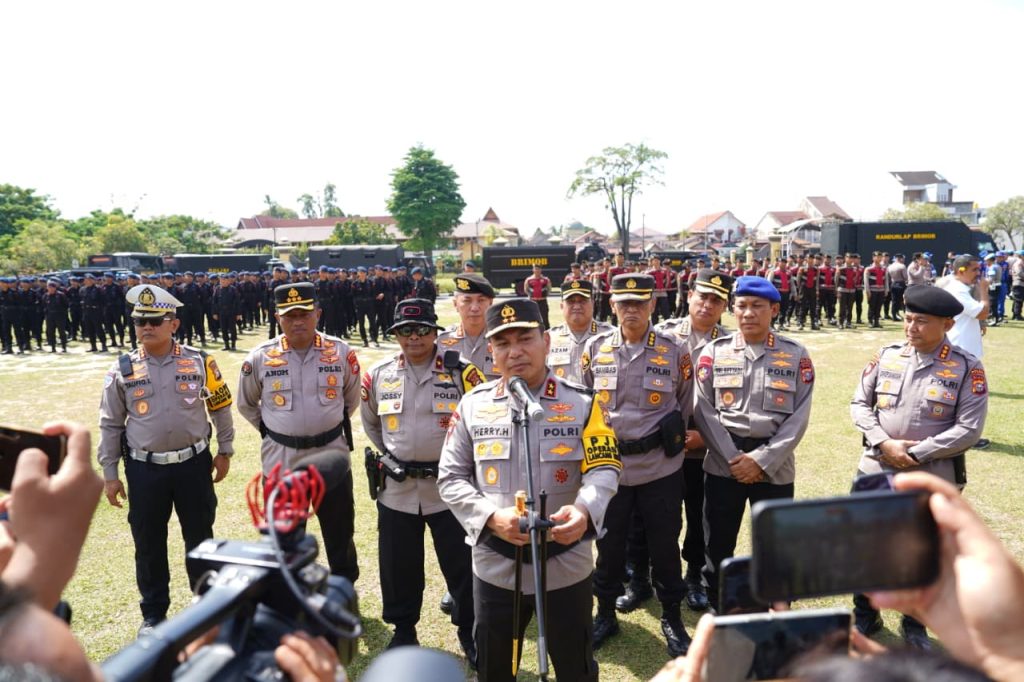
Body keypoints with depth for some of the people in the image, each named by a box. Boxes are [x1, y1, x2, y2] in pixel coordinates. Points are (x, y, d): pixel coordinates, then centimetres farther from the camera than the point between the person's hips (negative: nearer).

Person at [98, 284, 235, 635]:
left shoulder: (199, 362, -4)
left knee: (200, 536, 12)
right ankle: (153, 613, 31)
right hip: (144, 469, 1)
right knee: (148, 544, 12)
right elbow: (110, 425, 4)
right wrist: (109, 474, 4)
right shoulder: (122, 369, -3)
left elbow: (221, 408, 5)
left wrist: (225, 451, 7)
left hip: (194, 464, 0)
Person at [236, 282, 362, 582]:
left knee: (340, 532, 14)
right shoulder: (259, 357, -7)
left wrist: (327, 424, 8)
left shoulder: (341, 352, -6)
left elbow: (351, 399, 10)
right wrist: (272, 430, 5)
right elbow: (246, 405, 10)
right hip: (281, 459, 0)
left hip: (331, 455, 0)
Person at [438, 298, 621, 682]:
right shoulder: (472, 405, -3)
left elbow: (604, 469, -13)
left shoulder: (582, 403, -6)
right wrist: (492, 517, -19)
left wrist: (584, 511, -35)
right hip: (496, 567, 1)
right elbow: (450, 478, -2)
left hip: (566, 565, -1)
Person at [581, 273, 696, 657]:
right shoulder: (594, 349, -1)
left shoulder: (674, 352, -3)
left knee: (664, 545, 11)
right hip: (608, 465, 1)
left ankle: (672, 618, 32)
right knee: (608, 545, 13)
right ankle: (605, 615, 34)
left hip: (660, 468, -1)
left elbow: (684, 409, 7)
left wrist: (666, 441, 6)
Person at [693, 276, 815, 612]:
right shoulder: (714, 352, 1)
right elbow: (704, 411, -3)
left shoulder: (796, 355, 0)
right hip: (722, 464, 1)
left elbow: (798, 417, -5)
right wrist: (733, 458, -12)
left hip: (775, 467, 0)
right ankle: (718, 614, 31)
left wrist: (762, 460, -13)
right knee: (717, 545, 11)